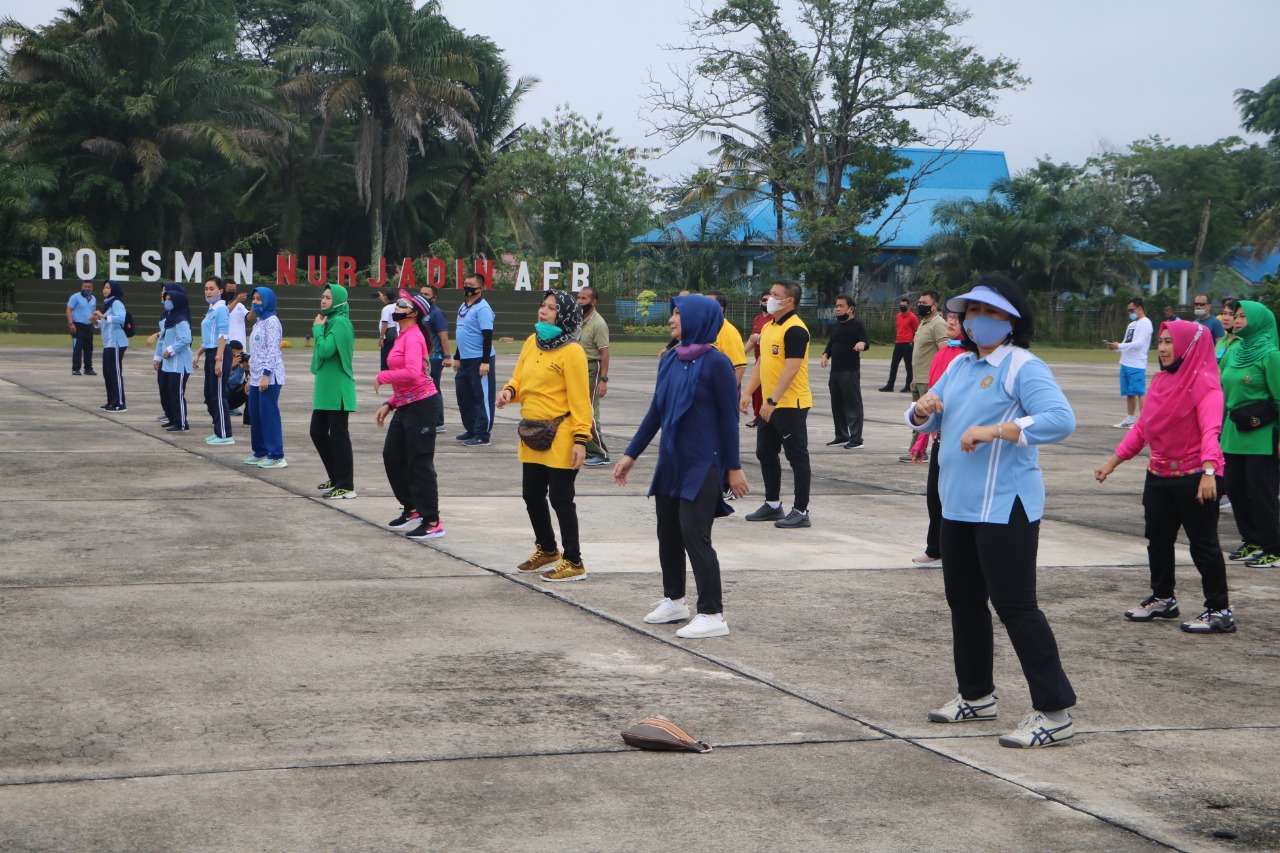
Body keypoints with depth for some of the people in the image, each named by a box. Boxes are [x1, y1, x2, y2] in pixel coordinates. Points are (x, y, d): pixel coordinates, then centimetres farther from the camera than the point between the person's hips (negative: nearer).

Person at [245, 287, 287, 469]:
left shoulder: (272, 321, -9)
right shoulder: (258, 322, 18)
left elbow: (272, 350, -16)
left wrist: (266, 375, -21)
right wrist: (251, 377, 20)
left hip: (269, 377, -9)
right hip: (257, 377, 9)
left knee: (269, 415, -8)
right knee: (255, 414, 11)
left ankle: (277, 456, -5)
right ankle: (260, 452, 20)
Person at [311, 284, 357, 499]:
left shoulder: (340, 323, -14)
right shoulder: (330, 321, 15)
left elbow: (325, 350, -23)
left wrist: (318, 328, -12)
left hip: (337, 390, -10)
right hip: (325, 388, 10)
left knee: (339, 435, -6)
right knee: (318, 432, 15)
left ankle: (346, 486, 0)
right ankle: (336, 478, 25)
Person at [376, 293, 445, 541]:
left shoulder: (412, 336, -14)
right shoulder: (403, 336, 16)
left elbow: (412, 372, -30)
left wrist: (382, 376, -17)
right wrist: (389, 404, 15)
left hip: (421, 404, -10)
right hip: (406, 405, 10)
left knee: (420, 463, -7)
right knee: (392, 456, 15)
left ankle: (432, 522, -2)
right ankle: (411, 509, 28)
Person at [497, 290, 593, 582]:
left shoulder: (572, 351, -14)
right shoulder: (532, 342, 8)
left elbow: (580, 399, -16)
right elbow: (519, 377, 17)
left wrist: (581, 439, -20)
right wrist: (509, 391, -6)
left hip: (559, 436, -8)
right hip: (532, 433, 8)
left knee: (560, 498, -2)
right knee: (532, 495, 17)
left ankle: (573, 562, 9)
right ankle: (546, 549, 37)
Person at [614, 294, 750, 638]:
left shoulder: (716, 363, -12)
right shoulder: (670, 362, 8)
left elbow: (728, 417, -11)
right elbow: (655, 412, 15)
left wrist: (734, 467, -10)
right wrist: (631, 454, 16)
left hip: (703, 466, -7)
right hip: (670, 462, 7)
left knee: (694, 535, -8)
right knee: (668, 533, 14)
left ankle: (713, 615, -1)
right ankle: (673, 601, 30)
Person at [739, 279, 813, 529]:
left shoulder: (795, 329, -16)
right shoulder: (768, 328, 13)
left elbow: (791, 369, -23)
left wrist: (772, 401, -26)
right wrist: (747, 393, 12)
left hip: (791, 405, -10)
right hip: (770, 405, 10)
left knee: (797, 457, -2)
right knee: (765, 454, 15)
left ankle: (801, 511, 3)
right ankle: (772, 505, 27)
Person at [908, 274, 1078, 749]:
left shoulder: (1023, 367, -10)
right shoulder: (960, 365, 15)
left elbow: (1061, 420, -25)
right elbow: (925, 422, 22)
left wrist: (994, 430, -30)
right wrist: (923, 410, -3)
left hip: (1005, 508, -9)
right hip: (959, 505, 9)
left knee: (1015, 605, -9)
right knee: (964, 600, 17)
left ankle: (1055, 713, -4)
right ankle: (976, 696, 32)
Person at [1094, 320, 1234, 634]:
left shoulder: (1204, 382, -13)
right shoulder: (1160, 381, 10)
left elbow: (1210, 429, -25)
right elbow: (1142, 426, 15)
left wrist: (1209, 471, -38)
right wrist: (1113, 462, 14)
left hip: (1194, 476, -8)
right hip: (1159, 475, 8)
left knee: (1203, 543, -2)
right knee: (1157, 539, 16)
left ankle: (1219, 611, 6)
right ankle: (1162, 599, 33)